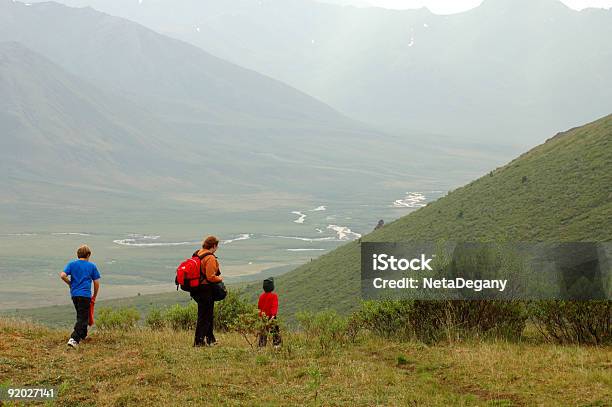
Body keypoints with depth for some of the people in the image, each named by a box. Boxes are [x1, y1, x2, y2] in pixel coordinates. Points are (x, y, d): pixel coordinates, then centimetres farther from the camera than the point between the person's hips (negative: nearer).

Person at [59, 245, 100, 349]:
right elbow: (96, 283, 1)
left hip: (74, 294, 4)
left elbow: (63, 275, -10)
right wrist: (94, 296, 13)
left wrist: (70, 283, 9)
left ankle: (83, 335, 36)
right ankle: (74, 339, -19)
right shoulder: (92, 266, 1)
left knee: (81, 315, 23)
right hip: (85, 295, -4)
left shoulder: (72, 264, 5)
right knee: (82, 318, -4)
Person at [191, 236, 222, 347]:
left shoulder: (197, 254, 9)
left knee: (209, 315, 20)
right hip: (206, 290, -9)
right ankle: (199, 341, 3)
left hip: (196, 290, 9)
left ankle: (210, 339, 28)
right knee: (204, 316, 0)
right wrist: (220, 278, -4)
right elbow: (211, 277, -23)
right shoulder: (210, 258, -19)